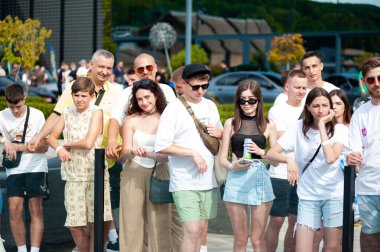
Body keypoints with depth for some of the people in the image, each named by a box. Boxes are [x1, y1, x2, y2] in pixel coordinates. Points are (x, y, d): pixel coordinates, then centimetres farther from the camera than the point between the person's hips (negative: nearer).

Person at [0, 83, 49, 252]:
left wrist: (18, 146, -14)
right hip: (14, 170, 1)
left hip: (36, 168, -1)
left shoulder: (36, 115, -4)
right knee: (14, 210, -5)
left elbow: (44, 146, -5)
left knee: (36, 209, -5)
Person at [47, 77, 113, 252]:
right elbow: (52, 137, 14)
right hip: (73, 175, 4)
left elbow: (88, 143, -14)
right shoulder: (67, 112, 10)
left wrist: (68, 144, -1)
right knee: (74, 224, 2)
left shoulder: (96, 112, -5)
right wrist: (59, 149, -6)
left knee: (95, 223, -3)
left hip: (95, 173, -4)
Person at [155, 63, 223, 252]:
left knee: (199, 229, 10)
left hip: (208, 179, 6)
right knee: (192, 231, -13)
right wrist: (193, 153, -17)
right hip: (185, 182, -6)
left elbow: (222, 135, 23)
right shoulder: (174, 109, -8)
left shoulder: (210, 106, 11)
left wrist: (219, 133, -1)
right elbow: (161, 146, -14)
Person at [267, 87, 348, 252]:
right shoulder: (300, 128, -1)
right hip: (307, 196, 1)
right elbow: (271, 153, -5)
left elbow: (330, 158, -23)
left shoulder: (340, 129, -6)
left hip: (334, 195, -1)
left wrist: (322, 125, -17)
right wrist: (289, 159, -25)